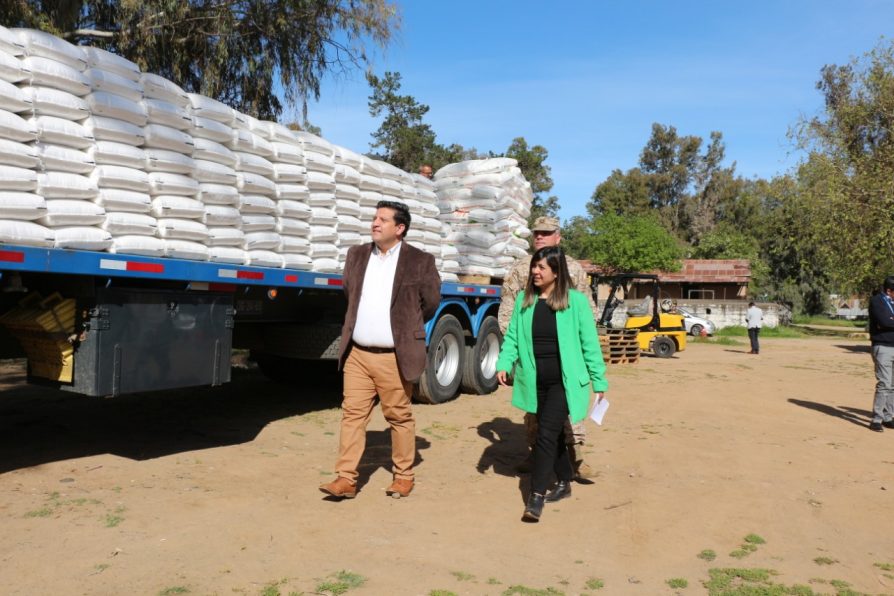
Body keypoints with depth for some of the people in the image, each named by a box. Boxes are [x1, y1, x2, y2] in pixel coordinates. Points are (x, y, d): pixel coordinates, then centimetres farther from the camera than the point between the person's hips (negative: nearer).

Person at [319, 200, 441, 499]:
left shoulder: (420, 261, -5)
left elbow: (431, 302, 3)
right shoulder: (357, 255, 9)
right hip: (357, 354, 4)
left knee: (400, 417, 7)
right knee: (352, 414, 4)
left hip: (395, 357, -4)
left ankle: (404, 476, 23)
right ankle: (346, 479, 11)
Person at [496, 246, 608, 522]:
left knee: (547, 433, -10)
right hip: (536, 381, 5)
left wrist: (599, 381, -1)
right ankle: (564, 483, 35)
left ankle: (536, 496, -2)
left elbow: (589, 342, -4)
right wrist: (504, 364, -10)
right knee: (554, 433, 17)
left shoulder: (575, 300, -8)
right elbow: (513, 336, 6)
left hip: (564, 380, -4)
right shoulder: (524, 299, 5)